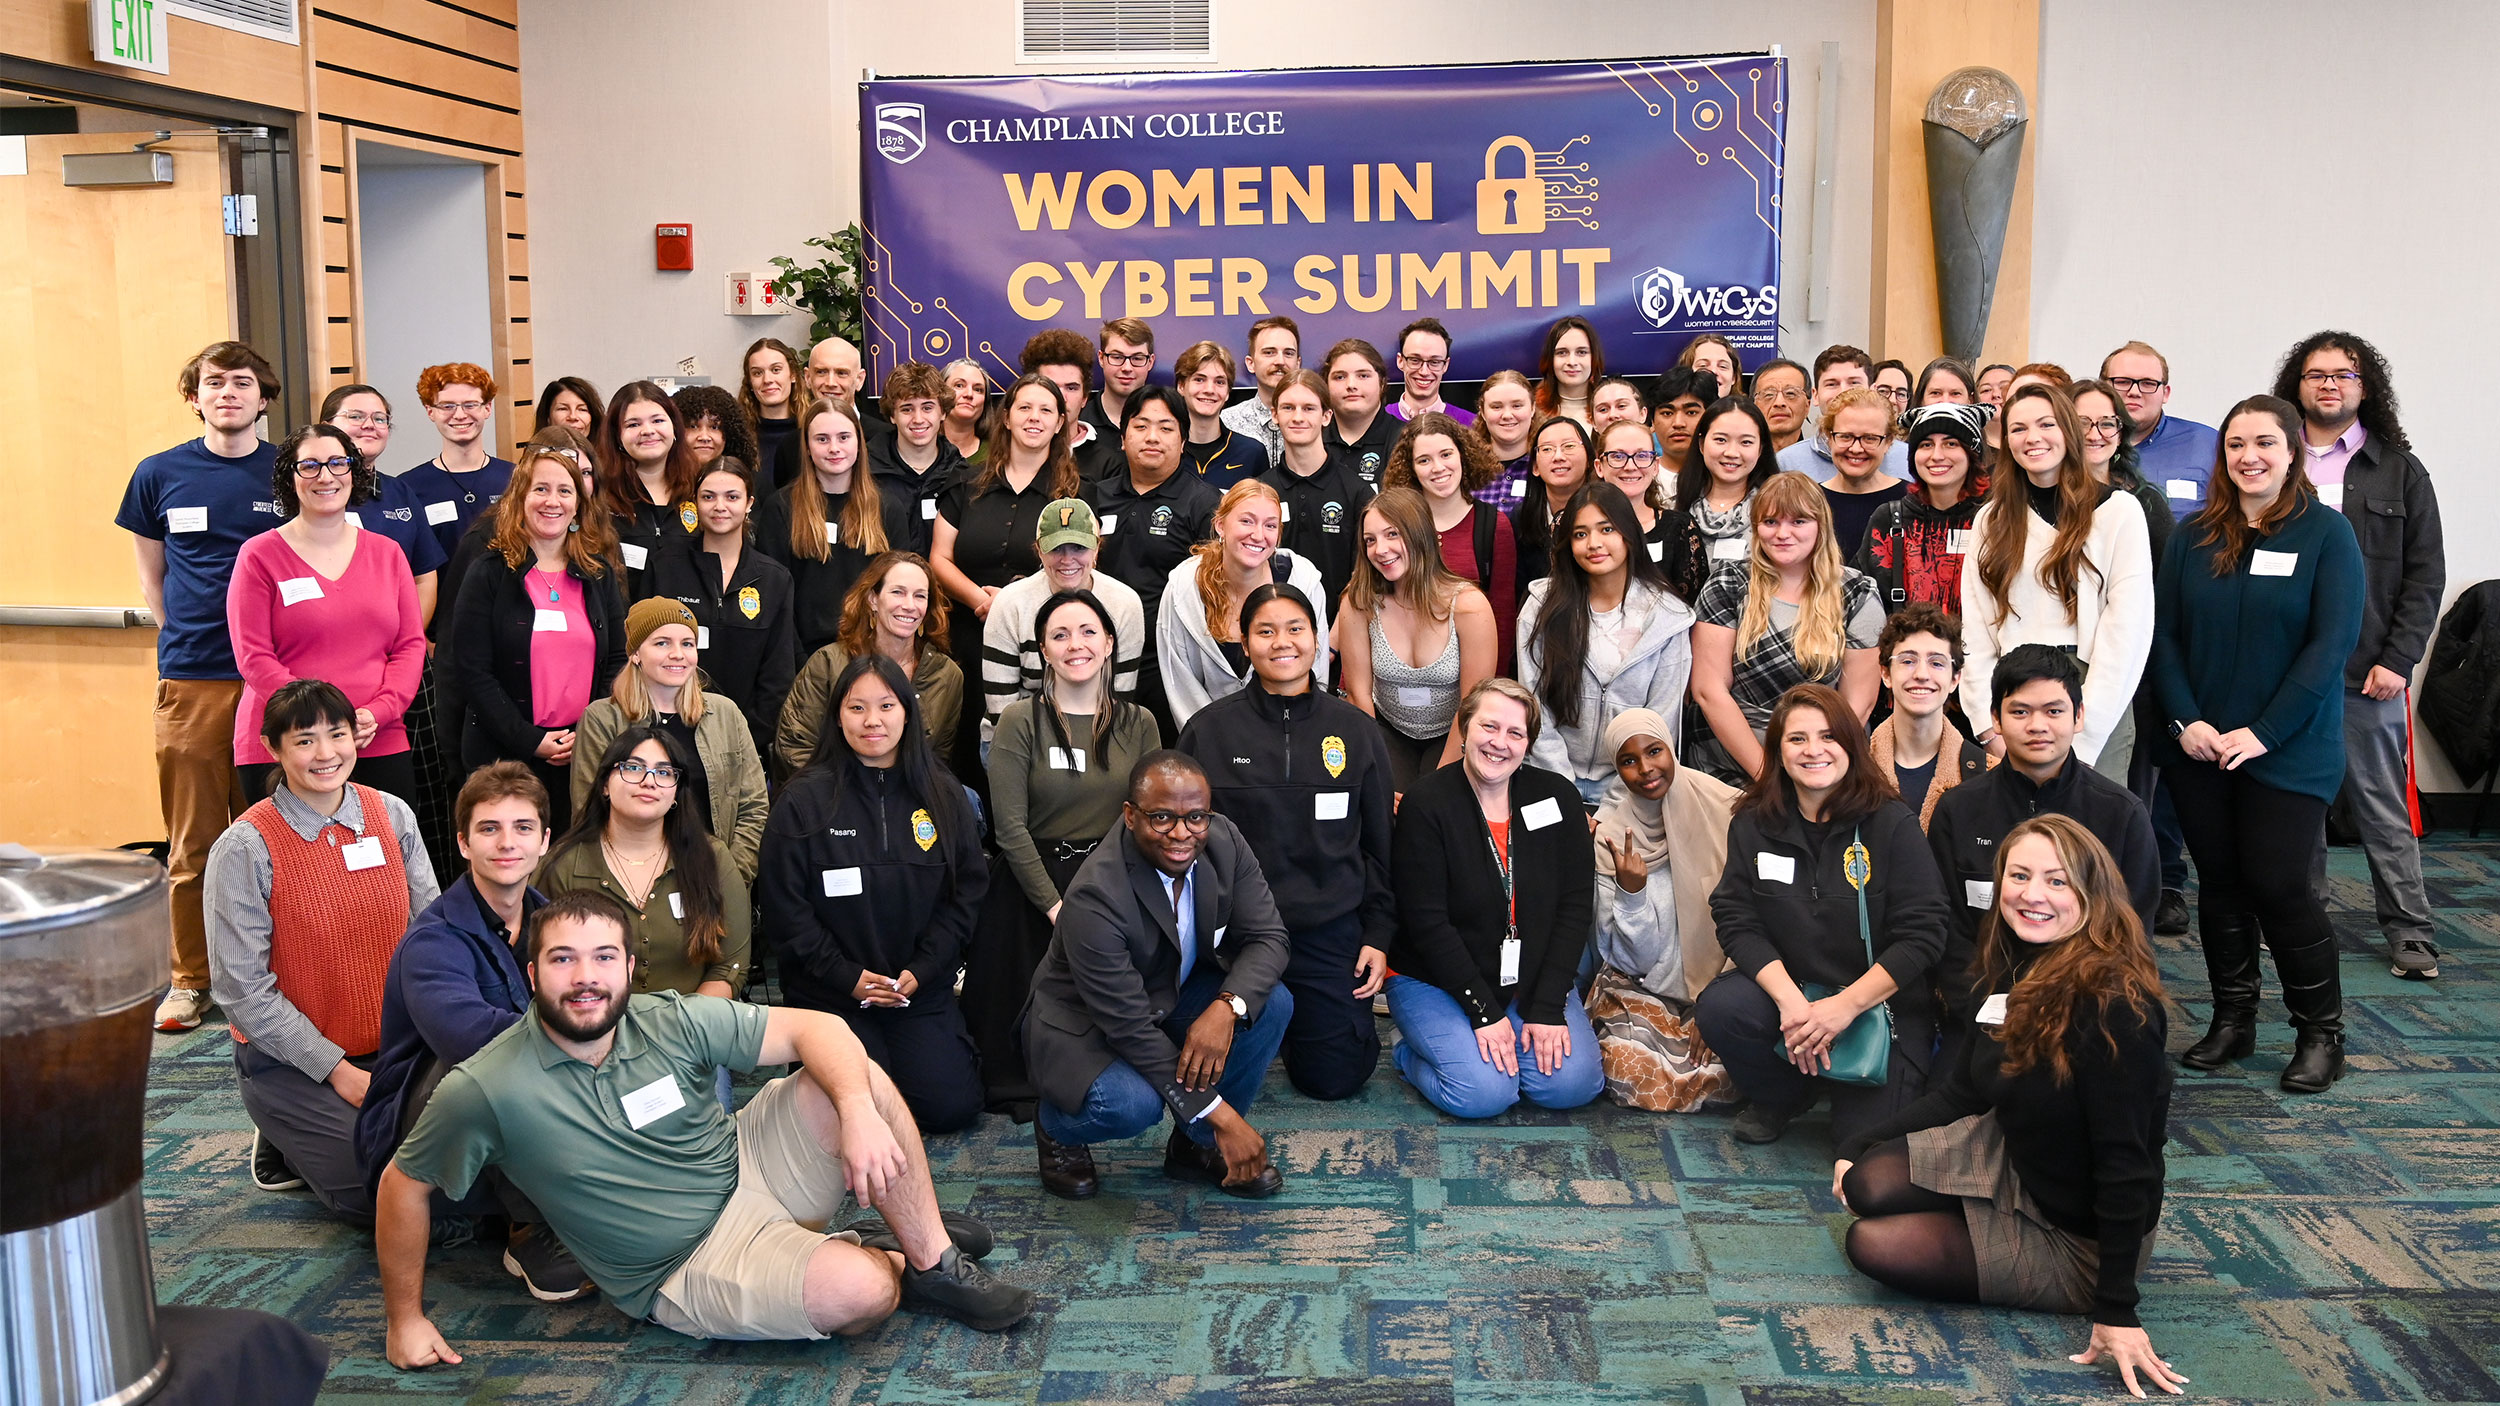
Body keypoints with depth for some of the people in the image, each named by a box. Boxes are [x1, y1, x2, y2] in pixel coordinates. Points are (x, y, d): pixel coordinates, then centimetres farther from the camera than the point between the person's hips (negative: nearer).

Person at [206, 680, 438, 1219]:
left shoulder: (393, 815, 0)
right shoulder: (245, 847, -12)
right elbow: (242, 989, -13)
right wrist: (337, 1070, -15)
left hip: (393, 1048, 4)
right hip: (289, 1062, -4)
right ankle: (285, 1144, 12)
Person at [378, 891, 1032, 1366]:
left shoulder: (672, 1021, -9)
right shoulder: (483, 1090, -16)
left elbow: (816, 1027, -10)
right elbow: (404, 1185, -2)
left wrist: (859, 1113, -28)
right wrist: (406, 1318, 4)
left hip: (750, 1171, 4)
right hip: (688, 1270, -4)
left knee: (857, 1078, -19)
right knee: (858, 1291, -30)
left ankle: (934, 1253, -4)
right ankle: (894, 1262, 9)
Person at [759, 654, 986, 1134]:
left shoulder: (943, 795, 3)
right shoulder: (805, 798, -5)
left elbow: (967, 892, 4)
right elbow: (783, 905, -5)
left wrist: (921, 970, -8)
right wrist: (847, 977, -11)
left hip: (923, 986, 2)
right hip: (831, 992, -2)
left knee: (951, 1105, -10)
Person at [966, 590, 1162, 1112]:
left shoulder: (1138, 724, 7)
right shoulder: (1021, 722, -4)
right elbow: (1011, 829, -8)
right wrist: (1056, 905, -13)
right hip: (1032, 885, -2)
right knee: (1028, 1006, -6)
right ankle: (1021, 1088, 19)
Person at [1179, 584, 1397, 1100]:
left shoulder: (1355, 730, 3)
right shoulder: (1209, 730, -2)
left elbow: (1380, 842, 8)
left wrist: (1379, 934, 3)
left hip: (1330, 932, 1)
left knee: (1334, 1077, 1)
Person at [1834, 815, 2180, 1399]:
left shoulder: (2115, 1008, -30)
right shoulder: (2013, 970, -3)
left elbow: (2125, 1164, -28)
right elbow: (1961, 1090, 6)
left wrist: (2115, 1312, -27)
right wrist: (1858, 1143, 1)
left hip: (2075, 1235, -7)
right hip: (2008, 1159, 7)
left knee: (1872, 1245, -16)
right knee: (1869, 1186, -17)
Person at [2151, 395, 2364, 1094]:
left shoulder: (2326, 532, -4)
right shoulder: (2194, 536, 6)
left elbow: (2333, 641, -10)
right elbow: (2165, 633, 4)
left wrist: (2263, 732, -15)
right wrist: (2187, 721, -10)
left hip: (2288, 752, -3)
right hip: (2198, 748, 3)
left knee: (2278, 885, -5)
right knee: (2220, 882, 9)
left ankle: (2321, 1032, 12)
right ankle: (2232, 1020, 23)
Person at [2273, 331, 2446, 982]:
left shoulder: (2400, 470, 7)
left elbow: (2425, 575, 4)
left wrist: (2397, 660, -6)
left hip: (2368, 676, -1)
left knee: (2383, 806, 3)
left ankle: (2410, 933, 11)